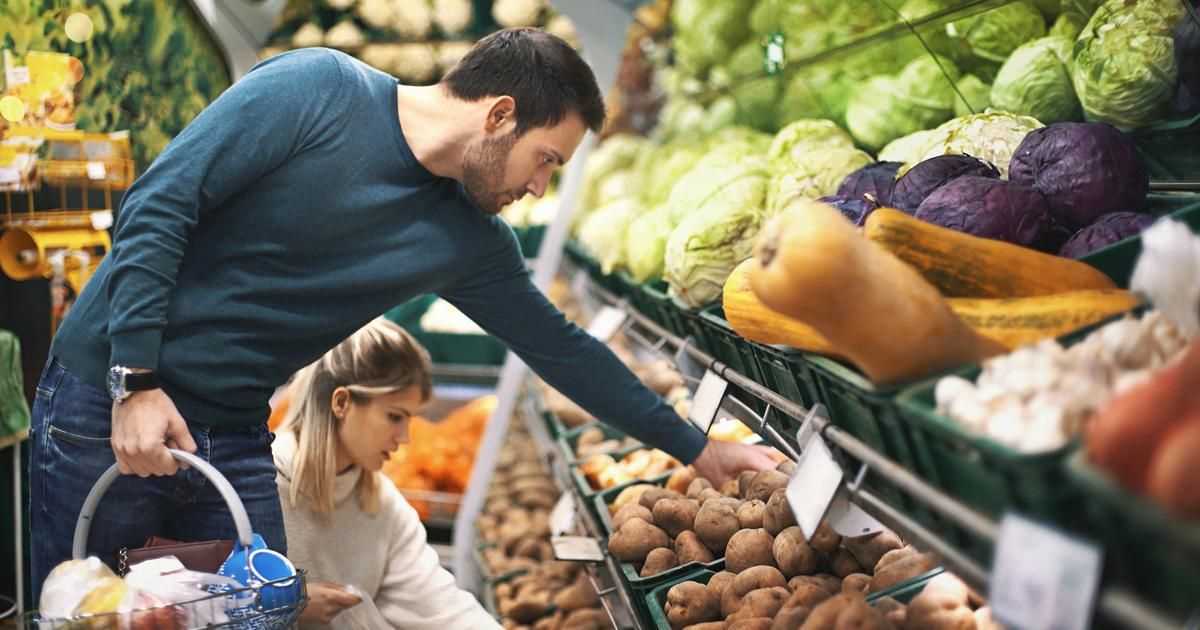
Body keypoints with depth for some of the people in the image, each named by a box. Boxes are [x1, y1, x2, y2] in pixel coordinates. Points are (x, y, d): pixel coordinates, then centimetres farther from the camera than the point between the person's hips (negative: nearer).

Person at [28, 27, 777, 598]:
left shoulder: (469, 240, 2)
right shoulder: (316, 90, -15)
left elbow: (561, 348, 11)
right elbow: (157, 205, -16)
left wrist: (697, 448, 15)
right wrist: (136, 380, -19)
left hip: (234, 435, 5)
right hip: (111, 395, -5)